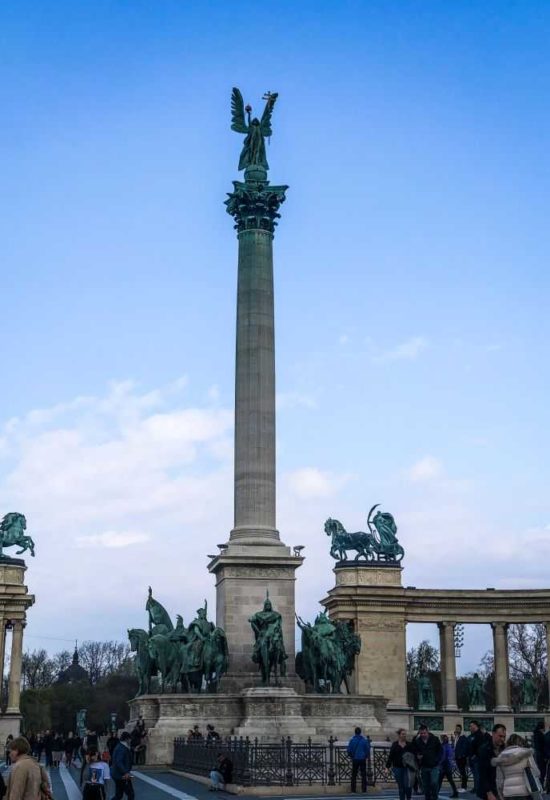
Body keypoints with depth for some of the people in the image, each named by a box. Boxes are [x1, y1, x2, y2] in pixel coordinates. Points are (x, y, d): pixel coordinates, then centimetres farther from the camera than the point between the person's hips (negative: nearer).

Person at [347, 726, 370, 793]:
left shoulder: (352, 740, -5)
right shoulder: (364, 740, -4)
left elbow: (349, 750, -3)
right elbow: (368, 750, 0)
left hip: (355, 759, 0)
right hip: (363, 759, 0)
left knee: (354, 775, 8)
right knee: (363, 775, 6)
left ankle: (353, 789, 5)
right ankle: (364, 789, 2)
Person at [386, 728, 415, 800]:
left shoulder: (409, 745, 5)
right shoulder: (395, 745, 5)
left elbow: (413, 756, 4)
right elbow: (390, 756, 4)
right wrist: (388, 766, -2)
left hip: (407, 767, -1)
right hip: (398, 767, 1)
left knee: (408, 785, -11)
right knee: (401, 787, 5)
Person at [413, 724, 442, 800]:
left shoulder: (435, 739, -5)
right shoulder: (417, 741, 0)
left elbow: (440, 750, 2)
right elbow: (415, 752, 13)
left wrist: (436, 760, -7)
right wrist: (417, 756, -8)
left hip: (434, 766, -3)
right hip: (424, 766, 3)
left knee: (434, 783, -15)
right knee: (426, 785, 7)